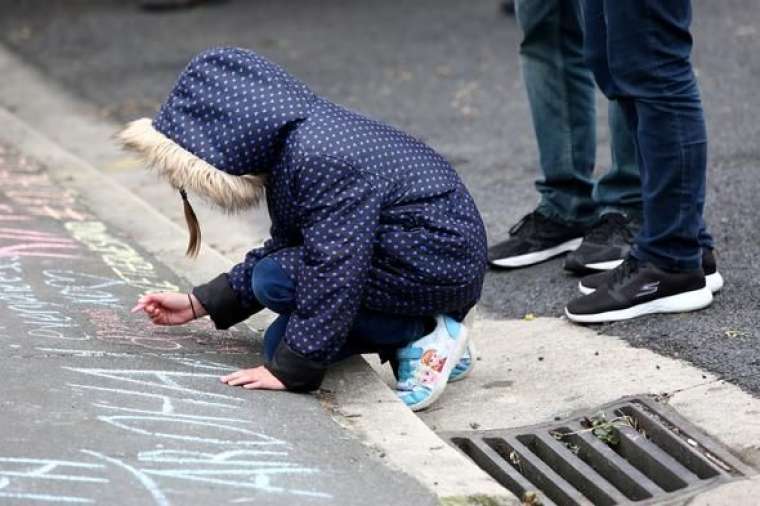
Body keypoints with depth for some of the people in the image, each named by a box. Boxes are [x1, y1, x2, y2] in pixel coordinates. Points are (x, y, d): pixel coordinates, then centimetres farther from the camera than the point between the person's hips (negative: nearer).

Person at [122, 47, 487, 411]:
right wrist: (198, 303, 16)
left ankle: (422, 337, -10)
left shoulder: (322, 160, -26)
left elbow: (333, 273, -28)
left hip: (438, 266, -10)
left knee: (276, 281, -17)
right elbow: (284, 248, 17)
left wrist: (288, 371, -22)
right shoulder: (295, 146, 6)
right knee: (281, 342, 4)